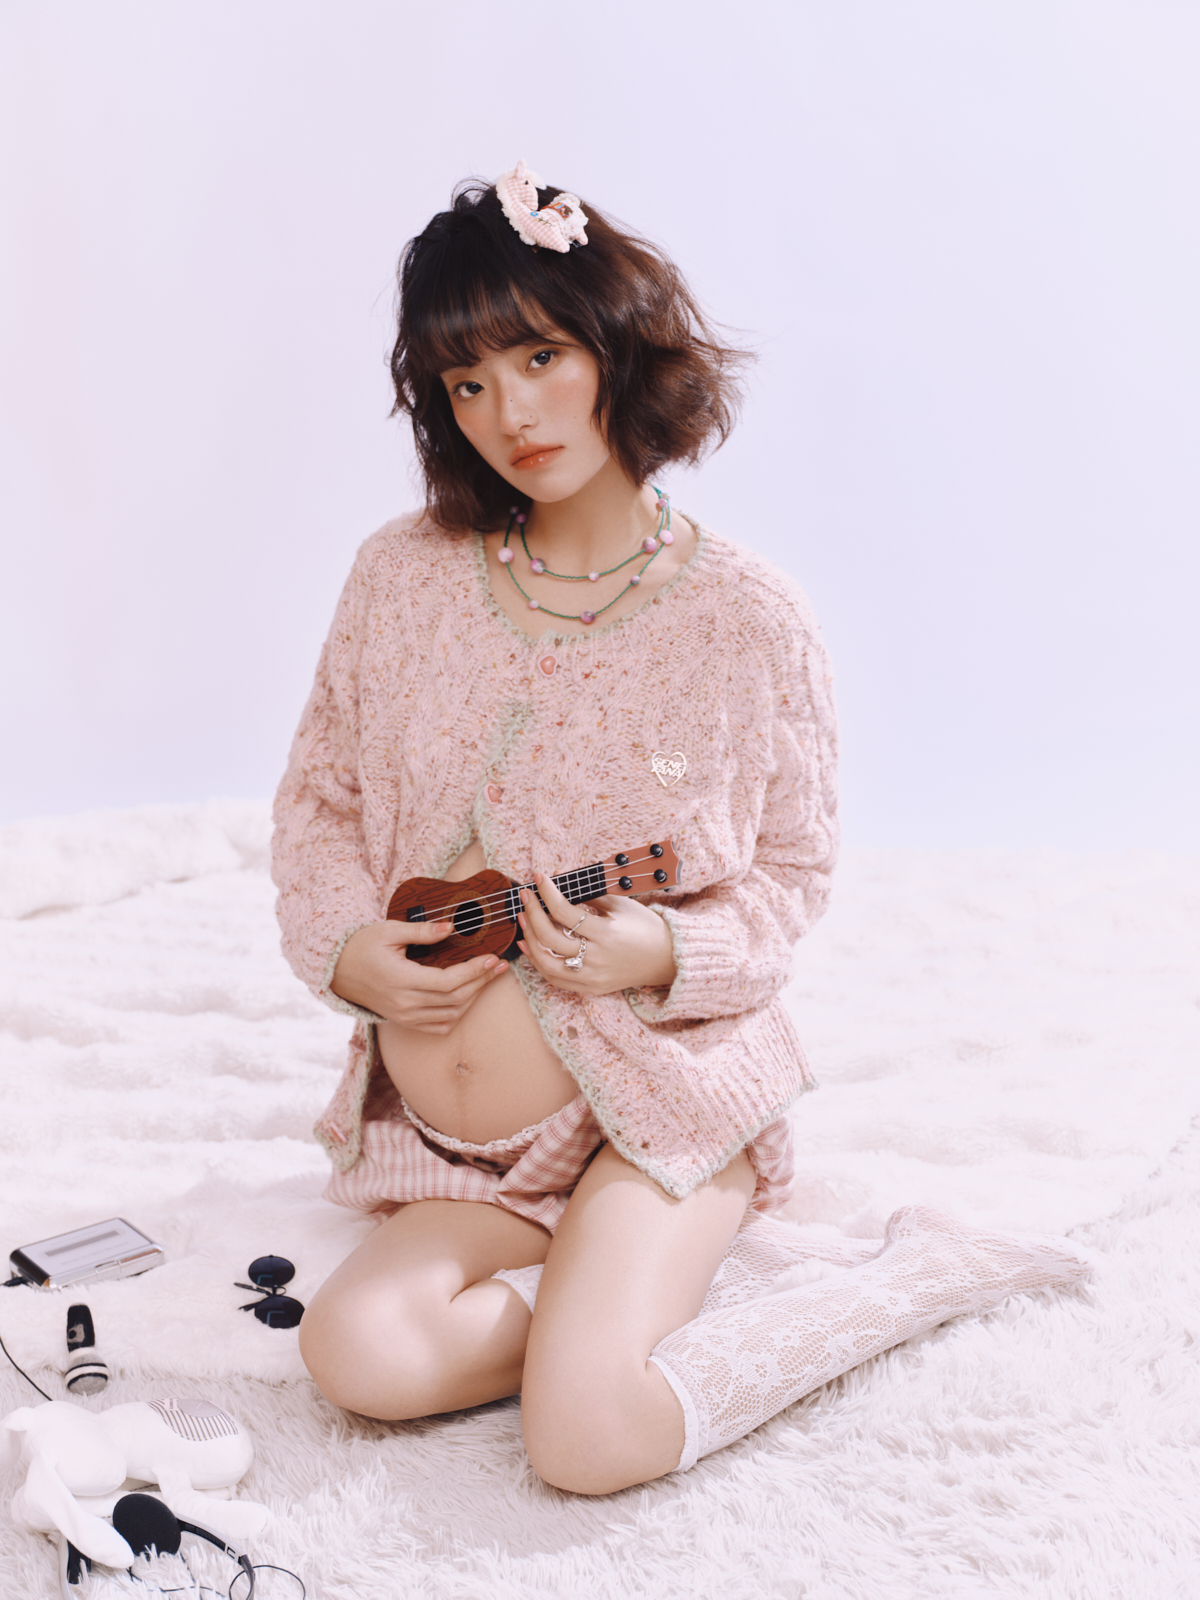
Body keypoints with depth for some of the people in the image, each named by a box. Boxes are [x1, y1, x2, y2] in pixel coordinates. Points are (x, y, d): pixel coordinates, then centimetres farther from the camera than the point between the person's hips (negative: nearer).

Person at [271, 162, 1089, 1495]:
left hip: (661, 1095, -4)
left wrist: (660, 953, -19)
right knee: (362, 1353, -20)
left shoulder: (743, 615, -9)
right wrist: (350, 949, -9)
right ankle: (669, 1275, -2)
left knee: (586, 1440, -21)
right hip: (455, 1133, 4)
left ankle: (893, 1275, 1)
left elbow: (794, 870, 0)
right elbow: (319, 798, 10)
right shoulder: (402, 576, -1)